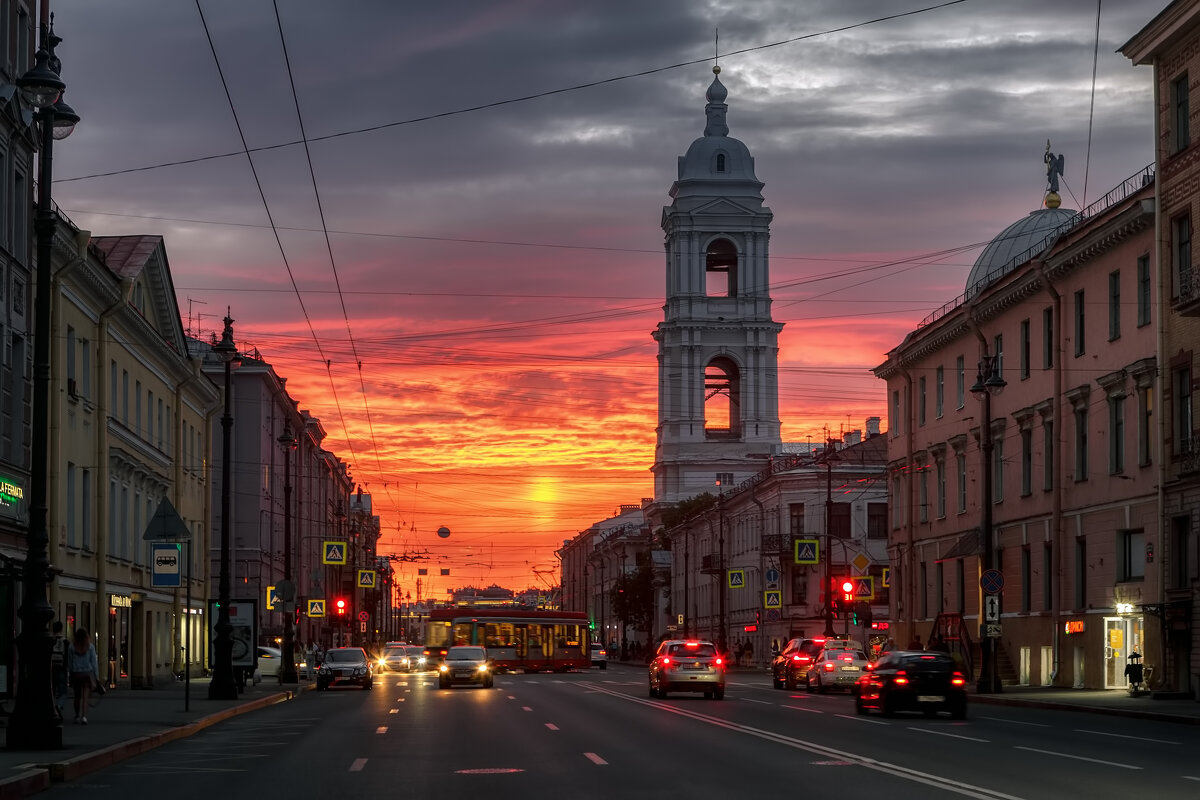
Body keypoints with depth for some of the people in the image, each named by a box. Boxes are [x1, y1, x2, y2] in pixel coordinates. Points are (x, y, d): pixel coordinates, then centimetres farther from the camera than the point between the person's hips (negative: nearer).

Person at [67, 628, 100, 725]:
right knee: (85, 696, -4)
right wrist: (97, 676, 4)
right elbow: (94, 662, -2)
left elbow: (69, 663, 3)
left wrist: (70, 675, 12)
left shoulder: (72, 648, -2)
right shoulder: (90, 647, -5)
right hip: (88, 673, -1)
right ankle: (84, 716, -20)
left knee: (78, 697, 16)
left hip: (76, 674, 1)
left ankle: (77, 716, 23)